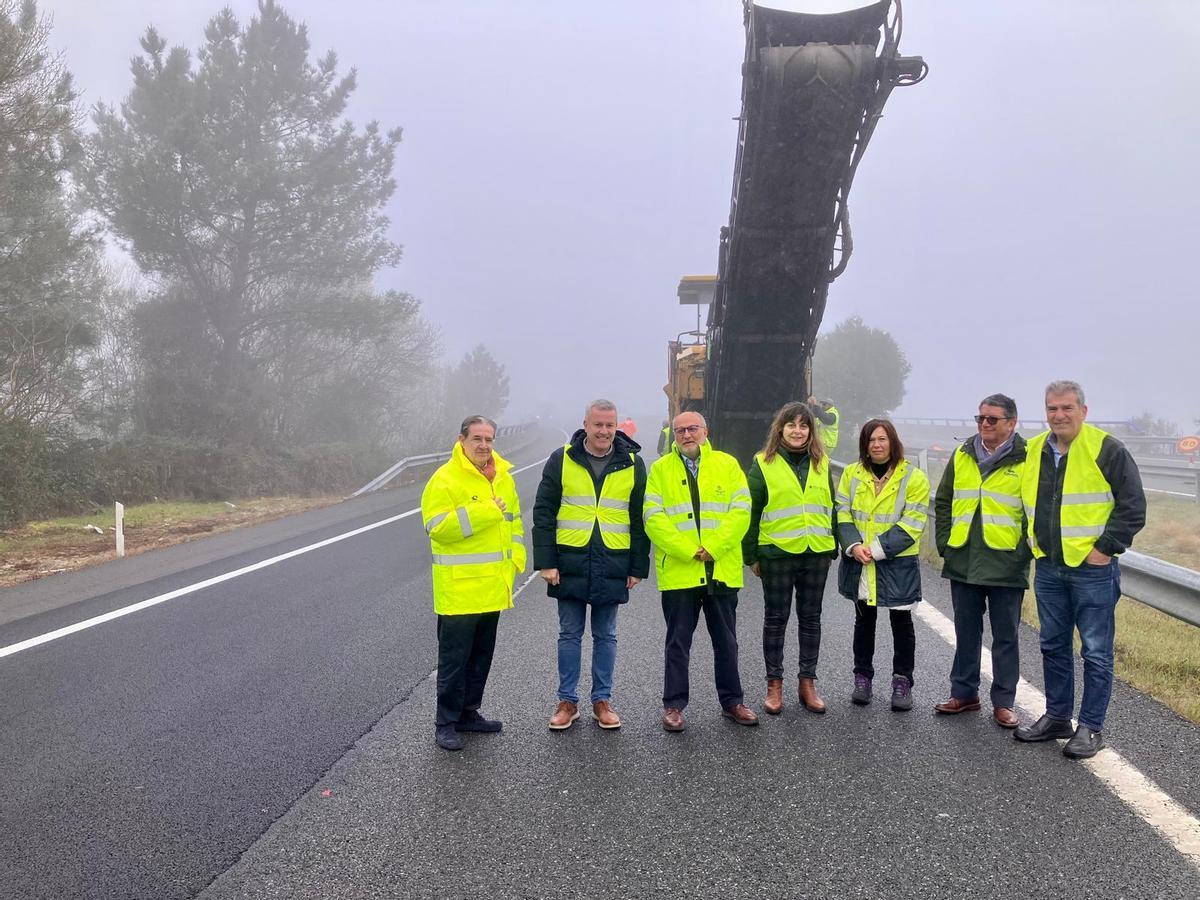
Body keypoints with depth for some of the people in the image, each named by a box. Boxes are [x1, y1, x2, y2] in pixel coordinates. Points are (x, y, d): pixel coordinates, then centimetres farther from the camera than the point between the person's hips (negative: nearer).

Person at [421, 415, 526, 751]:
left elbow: (514, 519, 20)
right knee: (454, 658, -1)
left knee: (481, 655, 17)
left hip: (493, 586, 7)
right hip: (459, 587, -7)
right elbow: (437, 528, -22)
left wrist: (516, 557, 9)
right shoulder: (445, 479, -13)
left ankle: (468, 713, 30)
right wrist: (484, 512, -25)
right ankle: (446, 723, 10)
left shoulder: (502, 477, 10)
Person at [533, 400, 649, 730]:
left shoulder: (632, 464, 3)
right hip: (570, 563, -1)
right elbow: (543, 513, -1)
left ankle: (602, 700, 22)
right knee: (570, 635, 8)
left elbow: (640, 519, 5)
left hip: (612, 566, 1)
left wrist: (638, 567, 1)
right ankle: (568, 701, 18)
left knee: (605, 636, 10)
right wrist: (546, 562, -7)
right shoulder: (562, 460, -1)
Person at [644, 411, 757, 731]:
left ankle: (732, 701, 25)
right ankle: (674, 704, 17)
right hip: (678, 570, -1)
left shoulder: (727, 464, 5)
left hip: (722, 569, 1)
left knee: (726, 641, 12)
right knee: (678, 642, 7)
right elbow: (654, 518, -6)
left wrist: (713, 548, -13)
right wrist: (687, 551, -16)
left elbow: (741, 511, -3)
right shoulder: (661, 468, 3)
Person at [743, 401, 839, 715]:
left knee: (810, 618, 10)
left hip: (816, 553, 3)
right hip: (777, 553, -3)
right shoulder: (763, 464, -2)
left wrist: (834, 548, 11)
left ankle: (808, 683, 20)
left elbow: (831, 507, 15)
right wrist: (751, 556, -3)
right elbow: (751, 513, -1)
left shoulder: (821, 463, 10)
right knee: (776, 619, 5)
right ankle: (774, 685, 15)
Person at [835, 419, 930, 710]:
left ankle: (902, 681, 19)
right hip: (859, 563, 3)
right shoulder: (851, 473, 4)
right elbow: (842, 512, 1)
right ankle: (862, 677, 25)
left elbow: (911, 524, -12)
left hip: (897, 564, -3)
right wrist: (854, 545, -16)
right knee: (864, 620, 14)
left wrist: (877, 549, -19)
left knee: (901, 622, 7)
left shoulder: (913, 477, -7)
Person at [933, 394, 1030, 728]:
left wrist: (1023, 551, -8)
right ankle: (964, 693, 26)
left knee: (1005, 637, 6)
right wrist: (944, 543, 6)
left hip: (1006, 566, -4)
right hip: (963, 563, 4)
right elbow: (942, 502, 14)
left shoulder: (1026, 460, -5)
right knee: (966, 632, 14)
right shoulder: (962, 456, 8)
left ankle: (1003, 702, 16)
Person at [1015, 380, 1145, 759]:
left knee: (1096, 652, 2)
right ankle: (1057, 717, 27)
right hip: (1048, 568, 6)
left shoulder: (1107, 450, -9)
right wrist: (1034, 544, 11)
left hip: (1093, 569, -6)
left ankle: (1091, 728, 12)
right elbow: (1023, 503, 20)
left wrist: (1105, 548, -12)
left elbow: (1133, 507, -9)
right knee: (1053, 646, 14)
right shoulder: (1032, 452, 7)